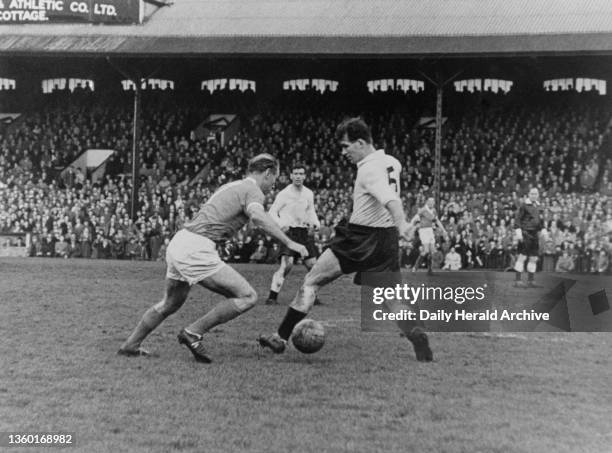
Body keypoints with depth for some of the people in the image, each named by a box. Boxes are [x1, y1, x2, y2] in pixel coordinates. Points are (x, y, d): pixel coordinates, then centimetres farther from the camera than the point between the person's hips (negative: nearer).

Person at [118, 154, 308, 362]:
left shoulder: (230, 186, 24)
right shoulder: (253, 190, -5)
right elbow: (257, 216, -25)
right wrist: (289, 243, -25)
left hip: (178, 243, 10)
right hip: (195, 250, -10)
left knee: (171, 303, 28)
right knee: (247, 297, -8)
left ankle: (130, 345, 38)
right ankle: (194, 332, -6)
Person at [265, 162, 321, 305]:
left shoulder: (309, 194, 10)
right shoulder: (284, 194, -6)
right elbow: (272, 212, -4)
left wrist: (316, 223, 3)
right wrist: (281, 224, -22)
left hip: (304, 232, 6)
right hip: (289, 232, -6)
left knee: (312, 265, 4)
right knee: (287, 264, -22)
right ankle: (272, 297, -18)